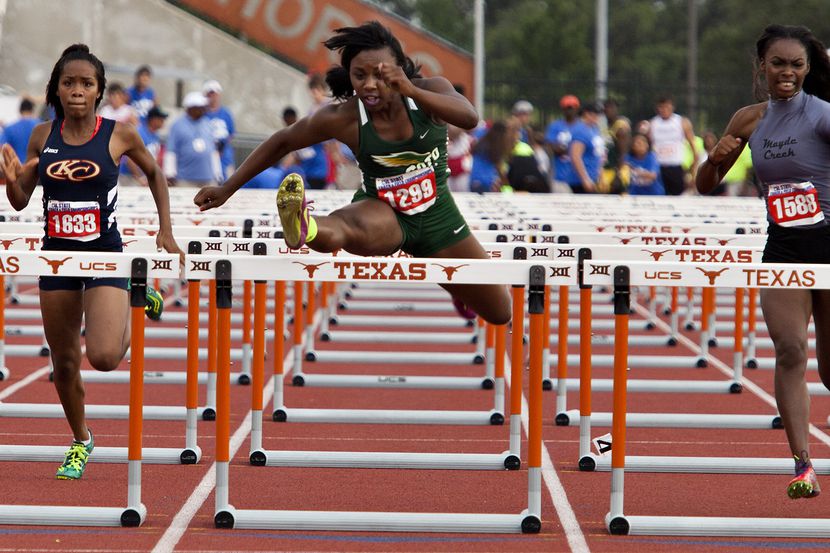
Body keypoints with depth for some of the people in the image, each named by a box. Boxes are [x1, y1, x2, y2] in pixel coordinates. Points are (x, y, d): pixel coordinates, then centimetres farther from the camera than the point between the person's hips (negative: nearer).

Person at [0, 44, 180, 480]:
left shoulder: (119, 134, -7)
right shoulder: (42, 136, 1)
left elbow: (154, 172, 11)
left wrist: (166, 229, 6)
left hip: (105, 253, -3)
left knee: (104, 357, -18)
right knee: (64, 363, 10)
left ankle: (137, 303, 14)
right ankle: (80, 441, 33)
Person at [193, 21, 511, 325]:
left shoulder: (430, 90, -18)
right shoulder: (342, 119, -18)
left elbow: (469, 118, -39)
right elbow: (282, 142, -3)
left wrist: (411, 91, -53)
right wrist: (228, 188, -3)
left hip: (436, 215, 3)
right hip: (384, 210, -3)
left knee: (499, 314, 13)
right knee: (351, 227, -43)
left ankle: (455, 285, 49)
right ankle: (306, 228, -79)